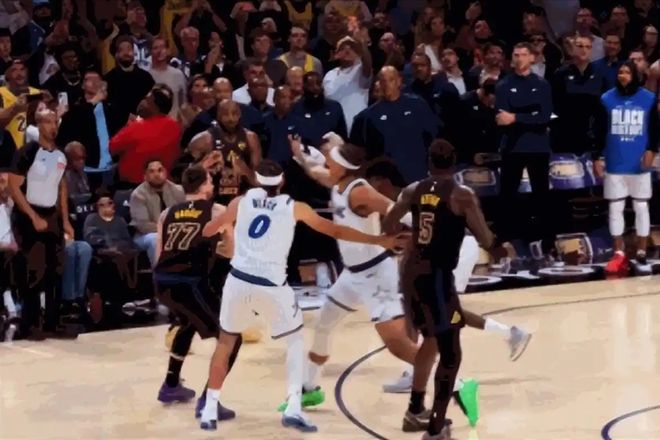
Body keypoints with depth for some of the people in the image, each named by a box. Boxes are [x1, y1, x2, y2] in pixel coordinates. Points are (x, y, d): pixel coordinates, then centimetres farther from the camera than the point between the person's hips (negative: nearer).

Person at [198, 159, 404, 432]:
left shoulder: (241, 202, 11)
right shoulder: (294, 208, 7)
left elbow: (208, 230, 24)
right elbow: (336, 231, 14)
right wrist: (378, 241, 22)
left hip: (238, 281, 2)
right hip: (271, 286, -2)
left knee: (225, 342, 24)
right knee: (295, 341, 19)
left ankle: (210, 410, 22)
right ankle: (293, 409, 4)